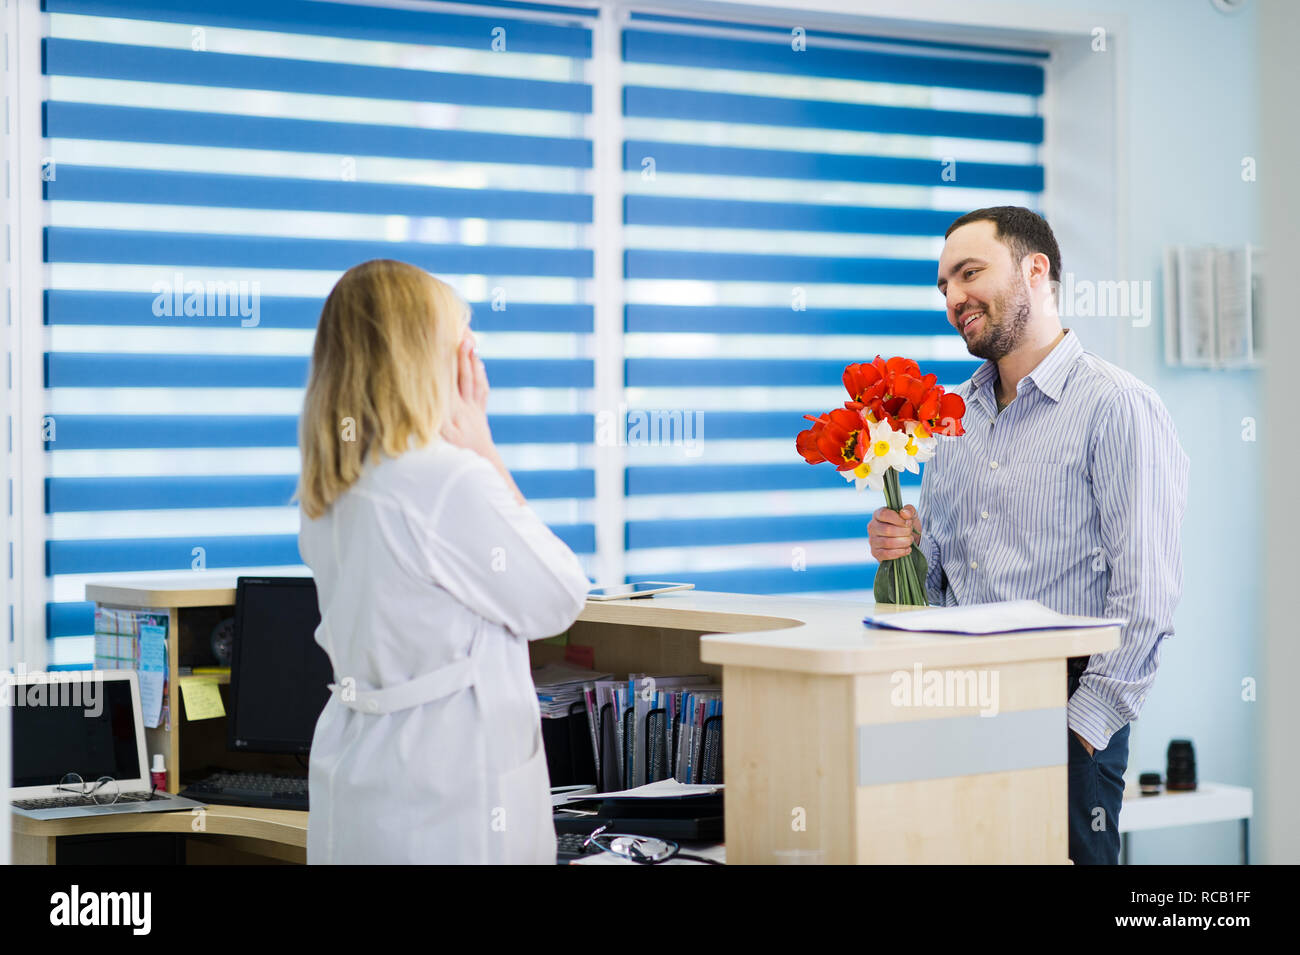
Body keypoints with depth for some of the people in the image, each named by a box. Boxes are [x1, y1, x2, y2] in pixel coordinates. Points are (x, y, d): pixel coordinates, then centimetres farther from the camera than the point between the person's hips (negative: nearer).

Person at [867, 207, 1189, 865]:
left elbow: (1146, 593, -12)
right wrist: (906, 549, 1)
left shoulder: (1117, 407, -7)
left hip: (1065, 698, -5)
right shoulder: (955, 414, 16)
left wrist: (1085, 722, -17)